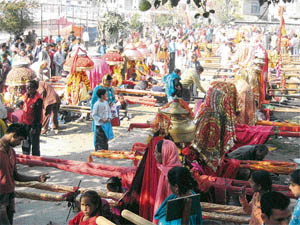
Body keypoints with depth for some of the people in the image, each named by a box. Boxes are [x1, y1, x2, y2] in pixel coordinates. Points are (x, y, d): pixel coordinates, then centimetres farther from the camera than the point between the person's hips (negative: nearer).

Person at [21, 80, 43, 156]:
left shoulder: (38, 99, -20)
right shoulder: (27, 96, 6)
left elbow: (38, 115, -20)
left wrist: (34, 127, -19)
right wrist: (23, 123, 18)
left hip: (34, 125, -8)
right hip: (26, 124, 9)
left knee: (35, 144, 1)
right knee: (25, 144, 20)